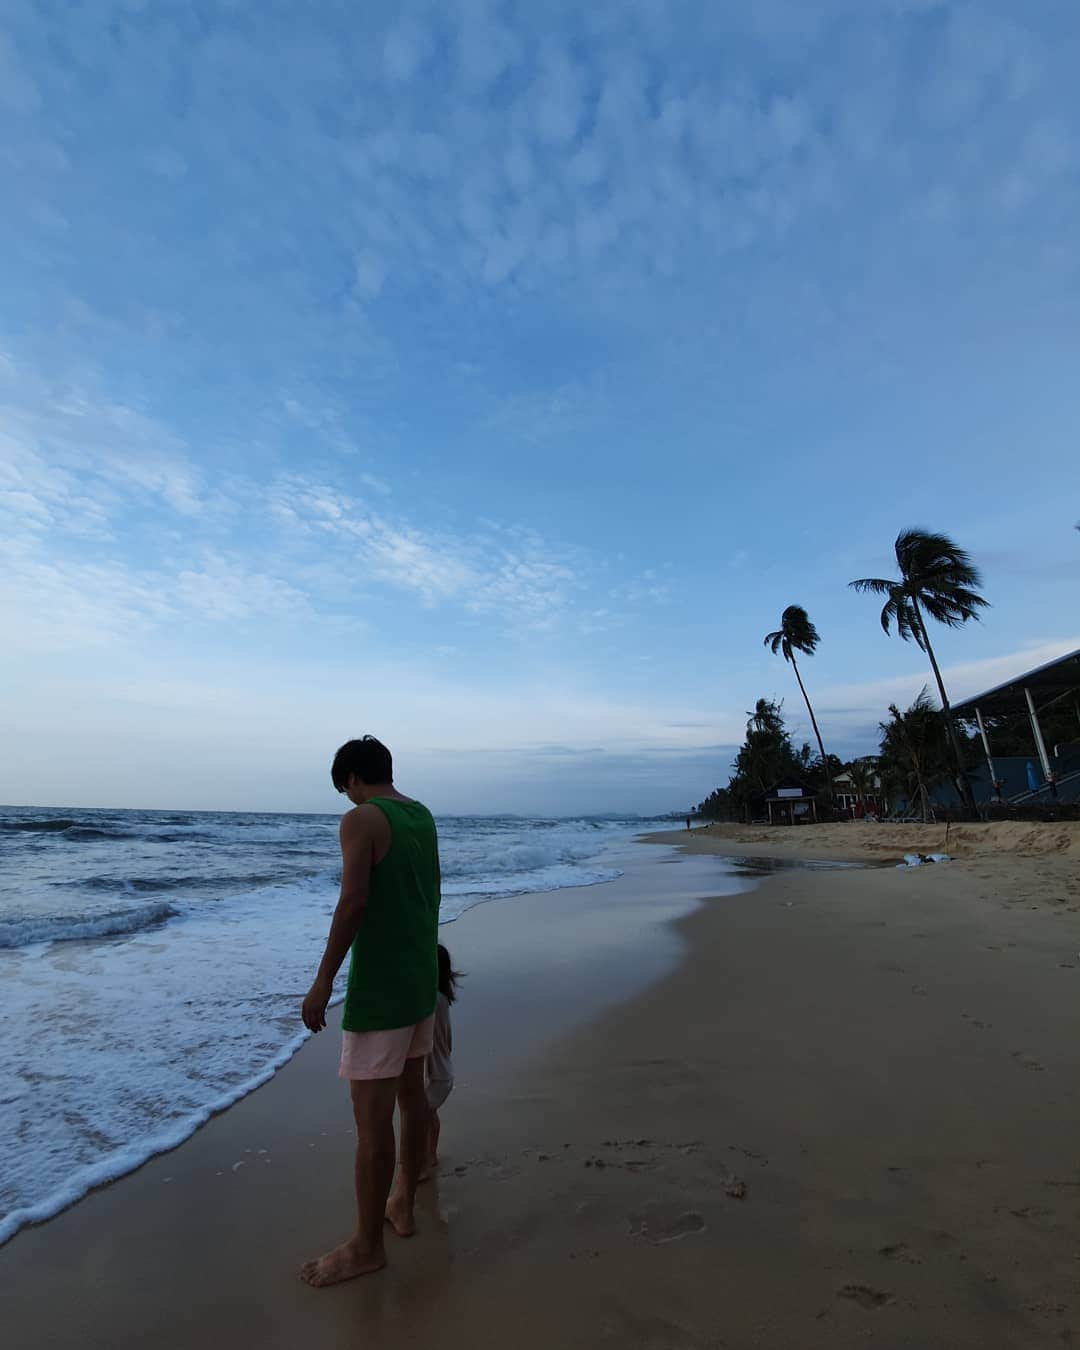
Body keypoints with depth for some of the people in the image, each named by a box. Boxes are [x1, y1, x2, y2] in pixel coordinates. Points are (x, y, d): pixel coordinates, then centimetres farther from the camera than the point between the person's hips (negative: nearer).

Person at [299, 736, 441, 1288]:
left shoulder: (361, 819, -16)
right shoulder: (423, 816, 8)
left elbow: (353, 902, -23)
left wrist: (323, 981, -15)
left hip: (379, 986, -9)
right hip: (422, 977, 9)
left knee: (372, 1117, 6)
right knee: (411, 1092, 21)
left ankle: (367, 1244, 21)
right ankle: (402, 1204, 39)